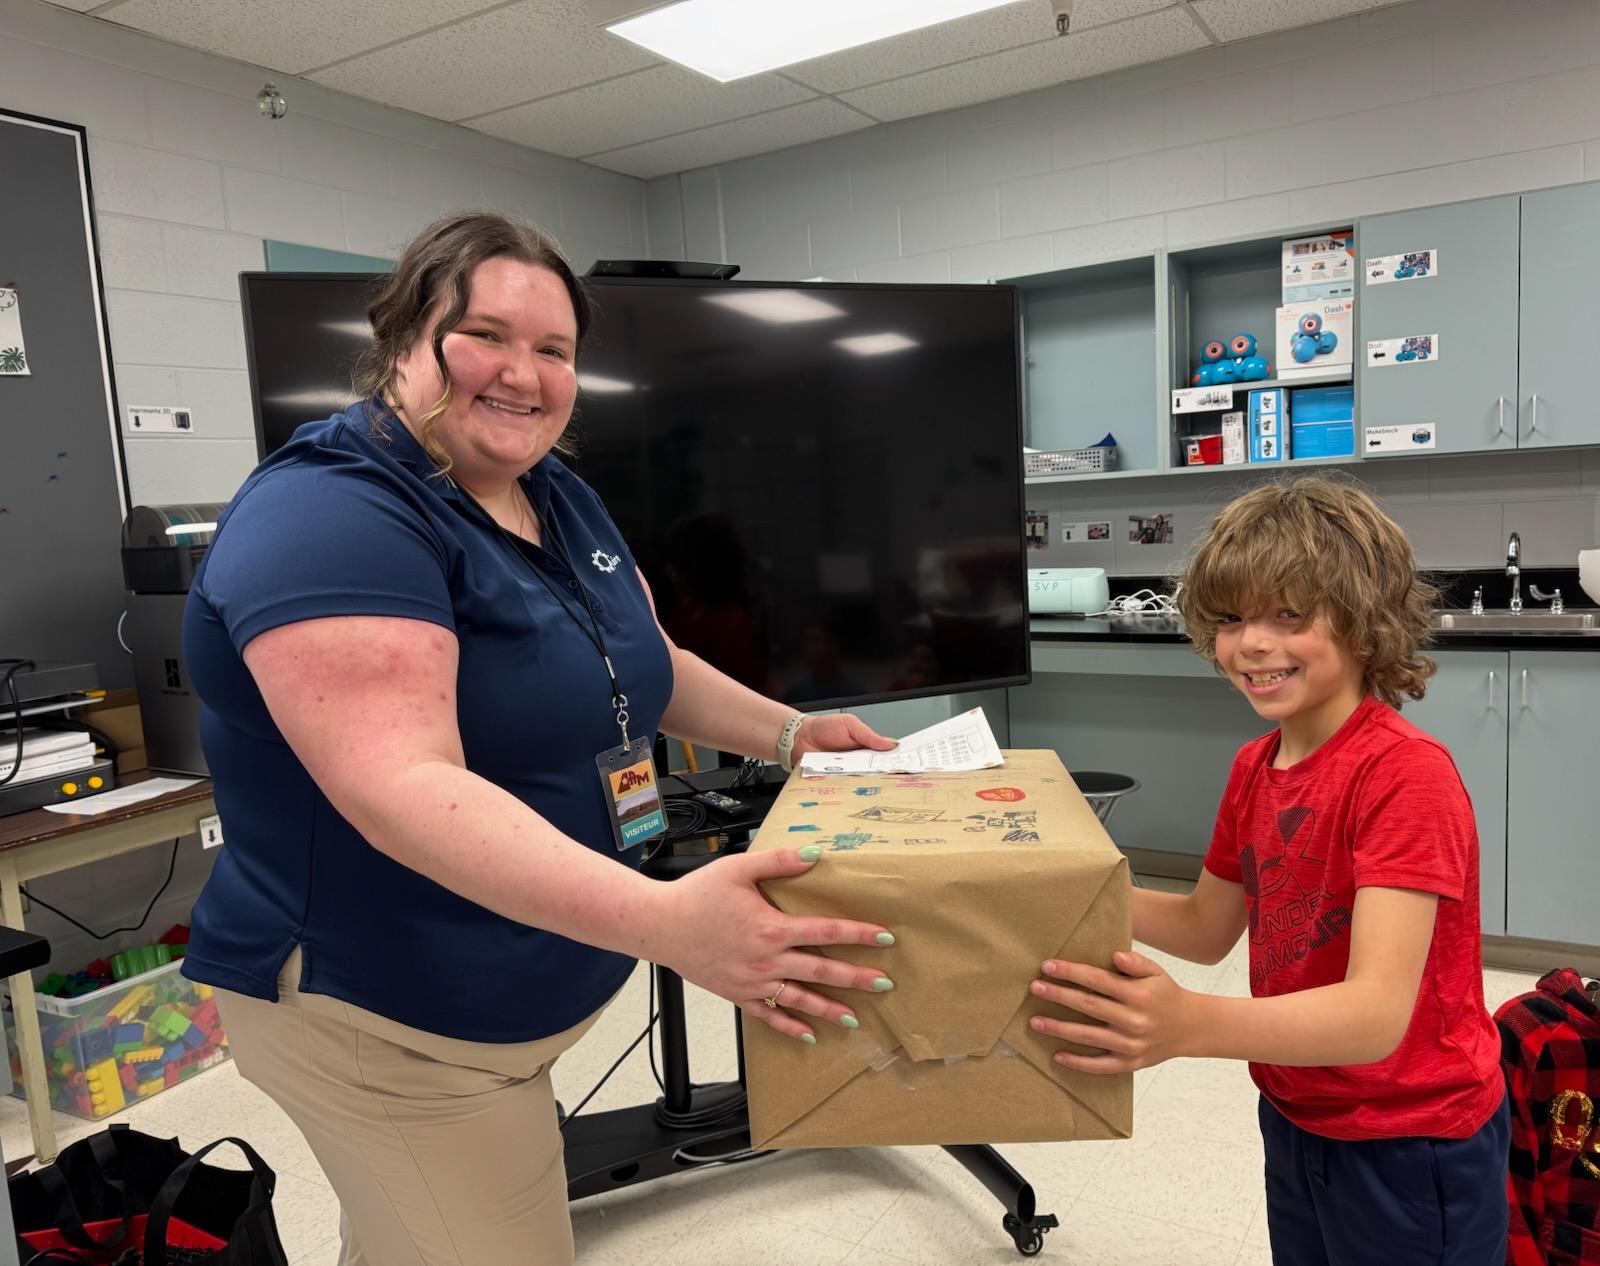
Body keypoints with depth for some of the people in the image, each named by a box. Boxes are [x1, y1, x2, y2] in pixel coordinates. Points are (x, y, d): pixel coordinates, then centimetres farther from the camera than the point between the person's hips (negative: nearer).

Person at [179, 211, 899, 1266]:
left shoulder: (562, 500, 4)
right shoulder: (328, 517, -24)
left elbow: (648, 665, 16)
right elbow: (404, 788, -35)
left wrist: (793, 733, 3)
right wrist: (664, 921, -44)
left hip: (542, 988, 8)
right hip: (389, 1021, -8)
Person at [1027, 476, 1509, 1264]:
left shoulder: (1406, 774, -26)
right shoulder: (1254, 767, -3)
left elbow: (1378, 1013, -33)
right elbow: (1207, 928, 7)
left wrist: (1190, 1026, -49)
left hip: (1408, 1147, -6)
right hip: (1294, 1122, 7)